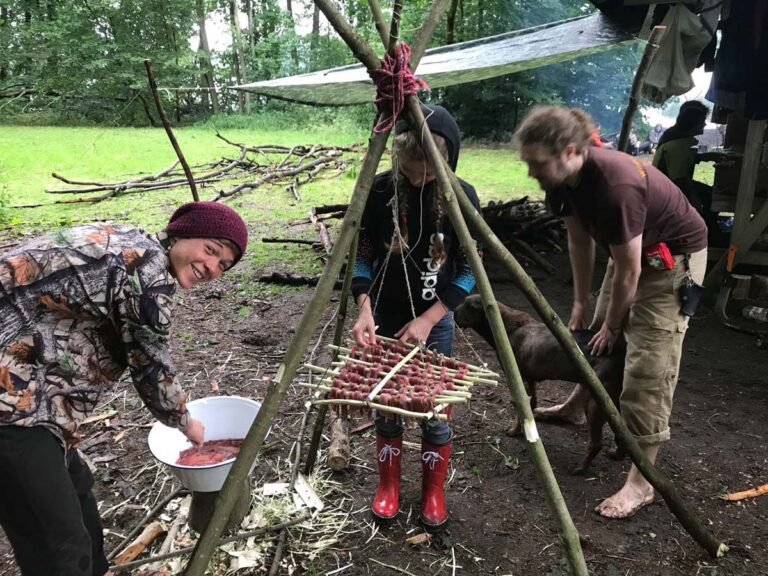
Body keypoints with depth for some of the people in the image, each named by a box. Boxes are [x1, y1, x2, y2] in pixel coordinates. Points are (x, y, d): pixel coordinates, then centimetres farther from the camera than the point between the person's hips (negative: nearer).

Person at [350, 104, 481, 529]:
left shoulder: (461, 197, -11)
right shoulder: (379, 191, -10)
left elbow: (469, 270, -7)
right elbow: (362, 256, -2)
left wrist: (427, 320, -15)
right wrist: (365, 309, -17)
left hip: (435, 322, -1)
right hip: (386, 319, 1)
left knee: (435, 412, 8)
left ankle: (433, 493, 31)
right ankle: (388, 486, 33)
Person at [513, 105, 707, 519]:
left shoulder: (615, 186, -37)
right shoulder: (563, 178, -13)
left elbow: (628, 272, -27)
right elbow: (580, 239, 0)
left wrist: (611, 327, -12)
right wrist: (581, 304, 3)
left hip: (673, 255, -8)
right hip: (632, 250, 8)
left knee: (648, 363, -12)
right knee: (597, 332, 20)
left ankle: (640, 482, -4)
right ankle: (579, 404, 45)